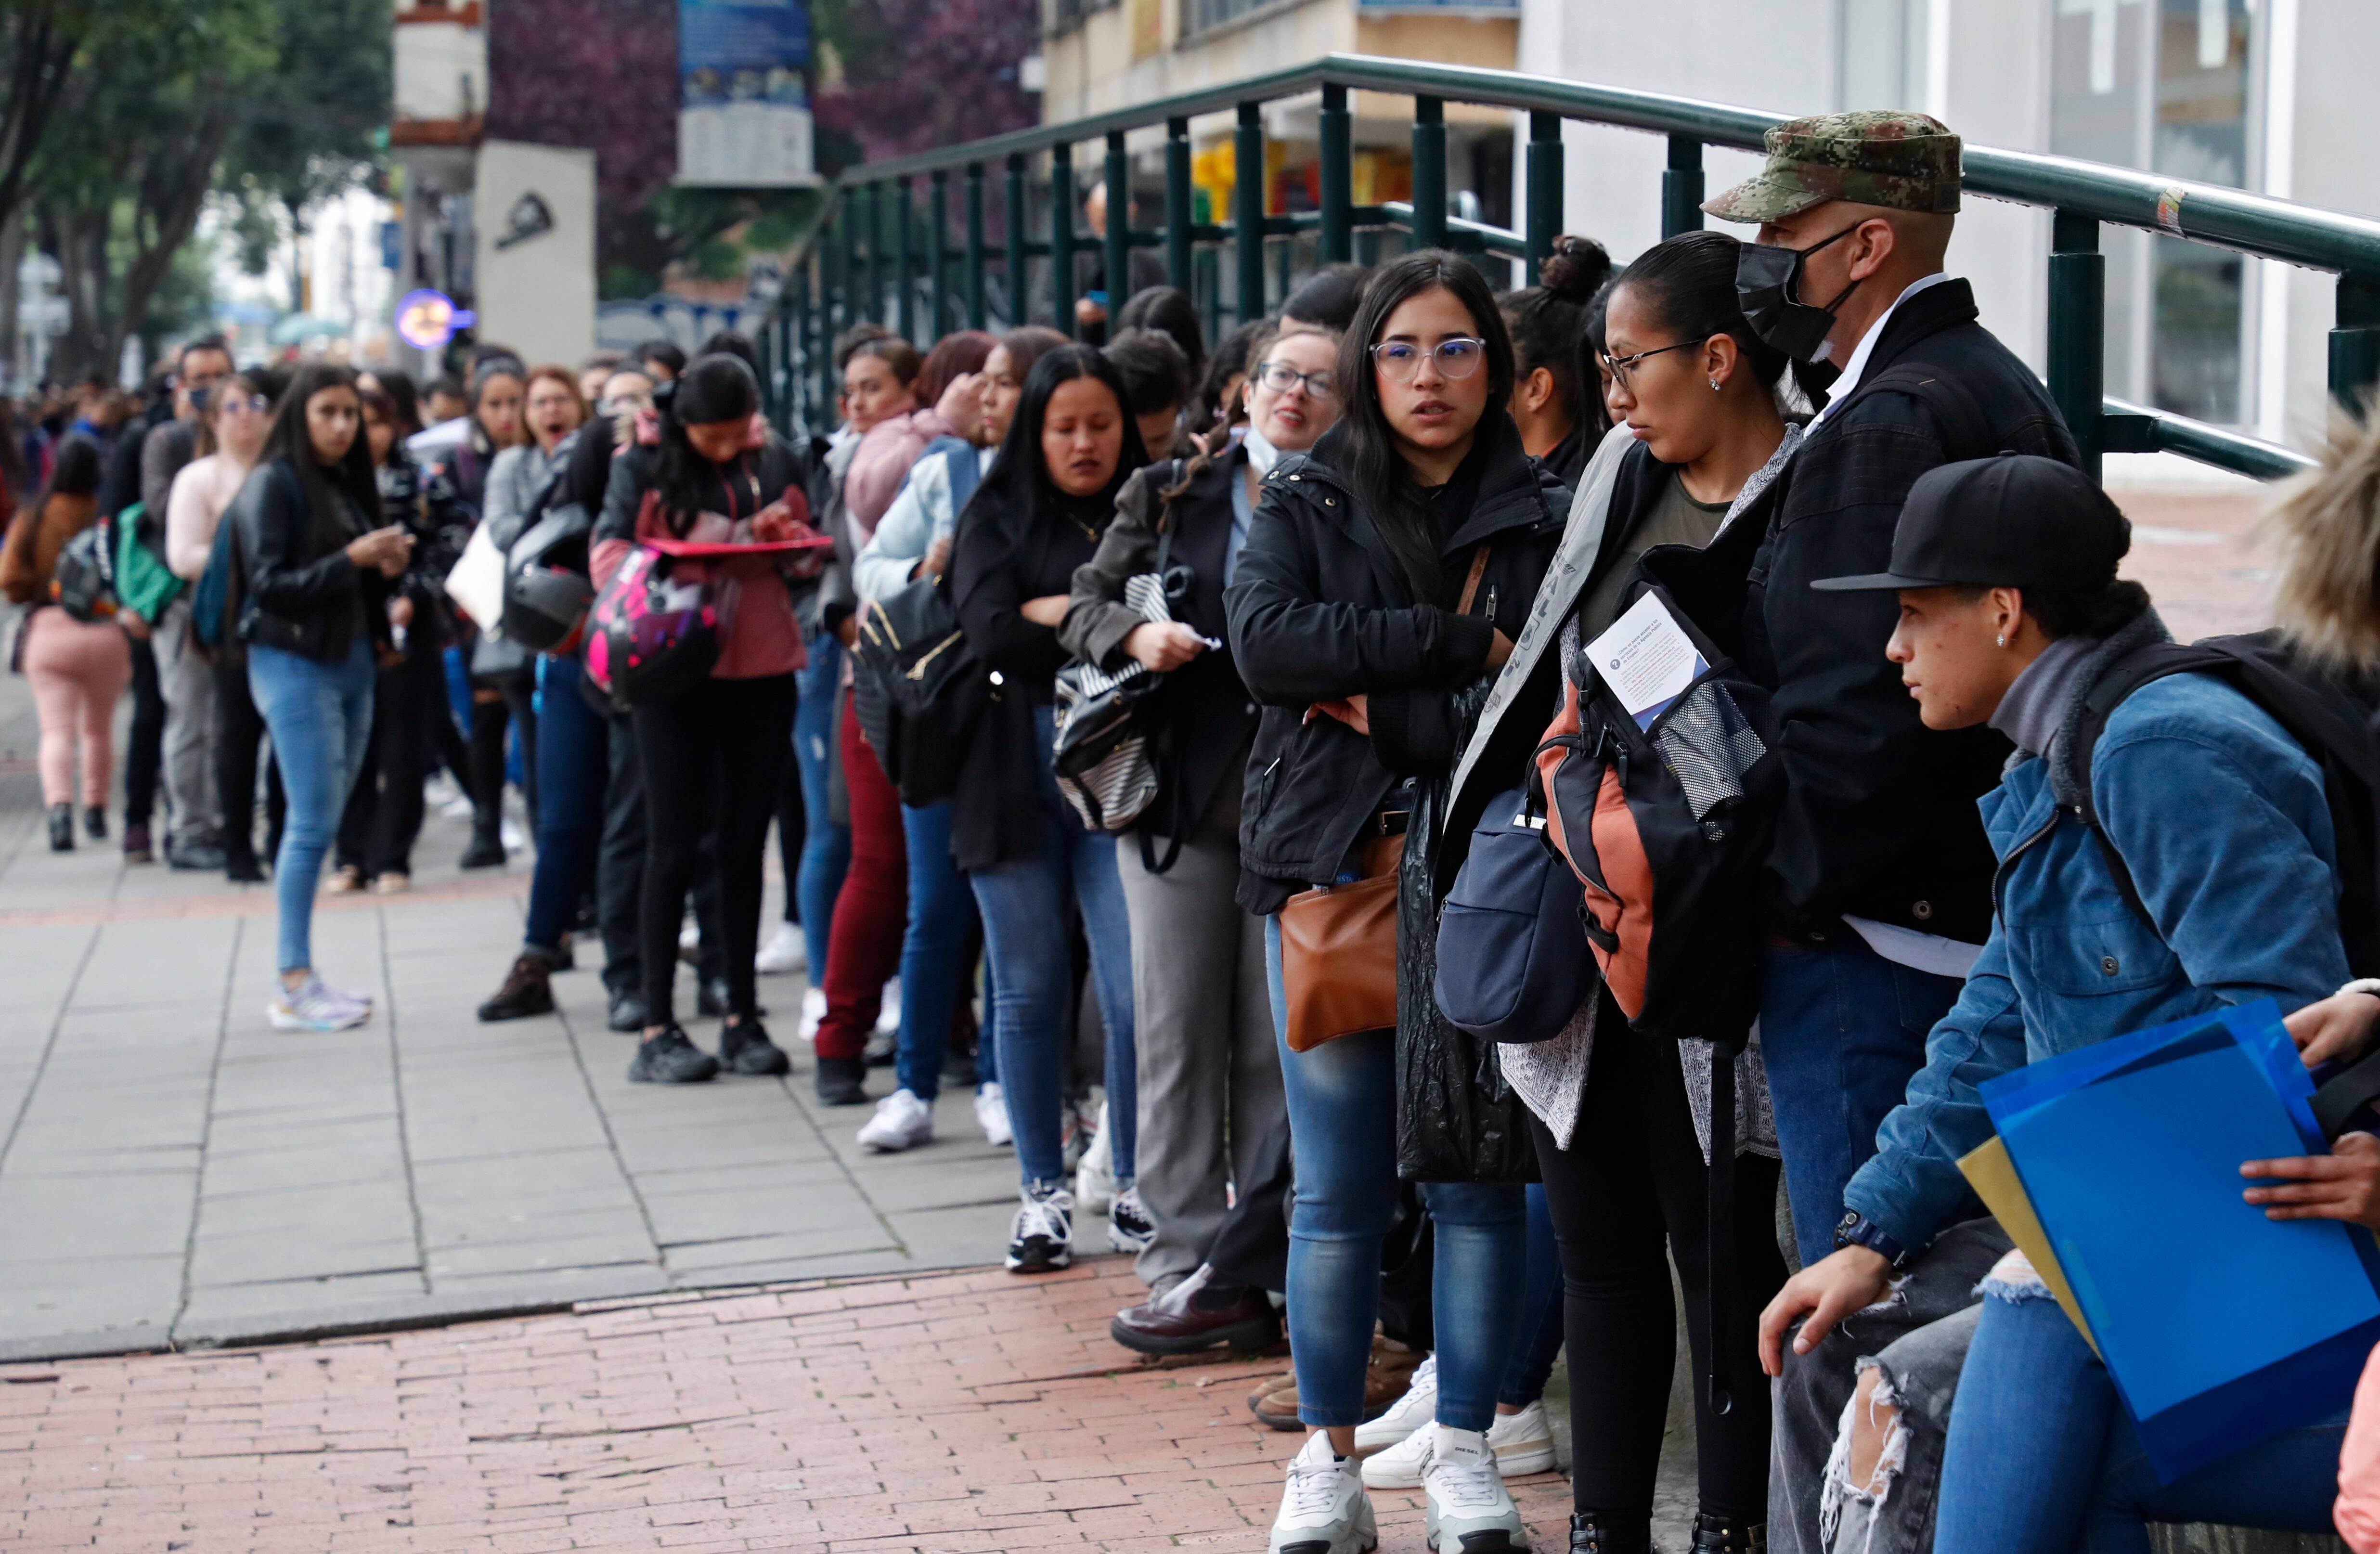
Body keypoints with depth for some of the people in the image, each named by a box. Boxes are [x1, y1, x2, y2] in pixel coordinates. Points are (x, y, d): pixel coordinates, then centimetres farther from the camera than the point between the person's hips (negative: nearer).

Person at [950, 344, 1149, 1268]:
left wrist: (1053, 616, -10)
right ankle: (1043, 1195, 16)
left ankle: (1136, 1192, 6)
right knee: (1029, 990, 6)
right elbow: (991, 631, -7)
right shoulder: (998, 516, 9)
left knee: (1136, 993, -8)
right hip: (1014, 775, 1)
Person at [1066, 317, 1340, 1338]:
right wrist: (1134, 634, -8)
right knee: (1177, 1035, 2)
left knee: (1280, 1043, 1)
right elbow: (1085, 607, 12)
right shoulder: (1170, 496, 9)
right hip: (1179, 798, 2)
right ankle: (1188, 1262, 7)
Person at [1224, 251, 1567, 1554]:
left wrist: (1375, 698, -13)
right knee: (1338, 1188, 3)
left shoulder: (1545, 518, 5)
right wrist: (1456, 644, -14)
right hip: (1327, 863, 1)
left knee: (1477, 1175, 4)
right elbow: (1265, 640, -9)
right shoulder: (1304, 503, 9)